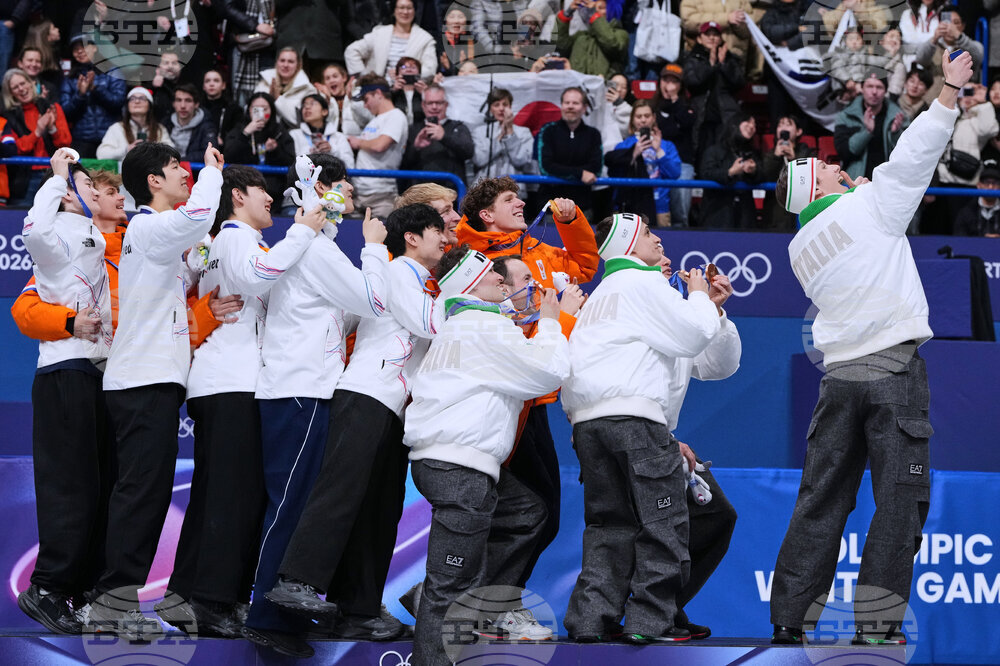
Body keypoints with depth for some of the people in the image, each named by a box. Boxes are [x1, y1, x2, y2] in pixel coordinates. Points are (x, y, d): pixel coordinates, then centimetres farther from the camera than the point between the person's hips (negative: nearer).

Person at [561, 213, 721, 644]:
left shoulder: (599, 296, 29)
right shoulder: (642, 282, 2)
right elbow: (695, 333, -5)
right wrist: (699, 296, 14)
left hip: (586, 420, 8)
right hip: (631, 413, -8)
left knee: (610, 522, 10)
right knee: (663, 519, -3)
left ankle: (589, 619, -1)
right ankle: (650, 620, -8)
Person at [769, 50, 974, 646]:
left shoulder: (801, 249, 14)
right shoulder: (868, 206, -2)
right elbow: (914, 154, -4)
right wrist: (950, 90, 3)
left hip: (839, 374, 6)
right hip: (895, 368, -6)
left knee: (821, 500, 9)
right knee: (900, 499, -4)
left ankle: (790, 617, 7)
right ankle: (876, 624, -9)